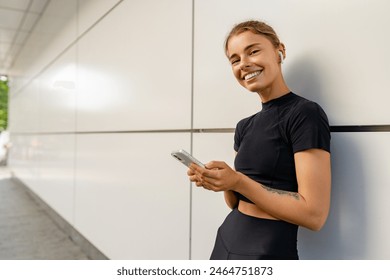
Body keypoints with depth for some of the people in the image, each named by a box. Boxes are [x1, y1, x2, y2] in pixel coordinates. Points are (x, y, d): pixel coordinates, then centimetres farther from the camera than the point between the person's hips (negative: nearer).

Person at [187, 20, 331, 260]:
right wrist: (220, 181, -8)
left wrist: (238, 182, -20)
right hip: (226, 241, 7)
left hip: (271, 250, -7)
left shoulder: (306, 114, -14)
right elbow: (237, 202, 11)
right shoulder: (245, 126, 7)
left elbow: (314, 214, -19)